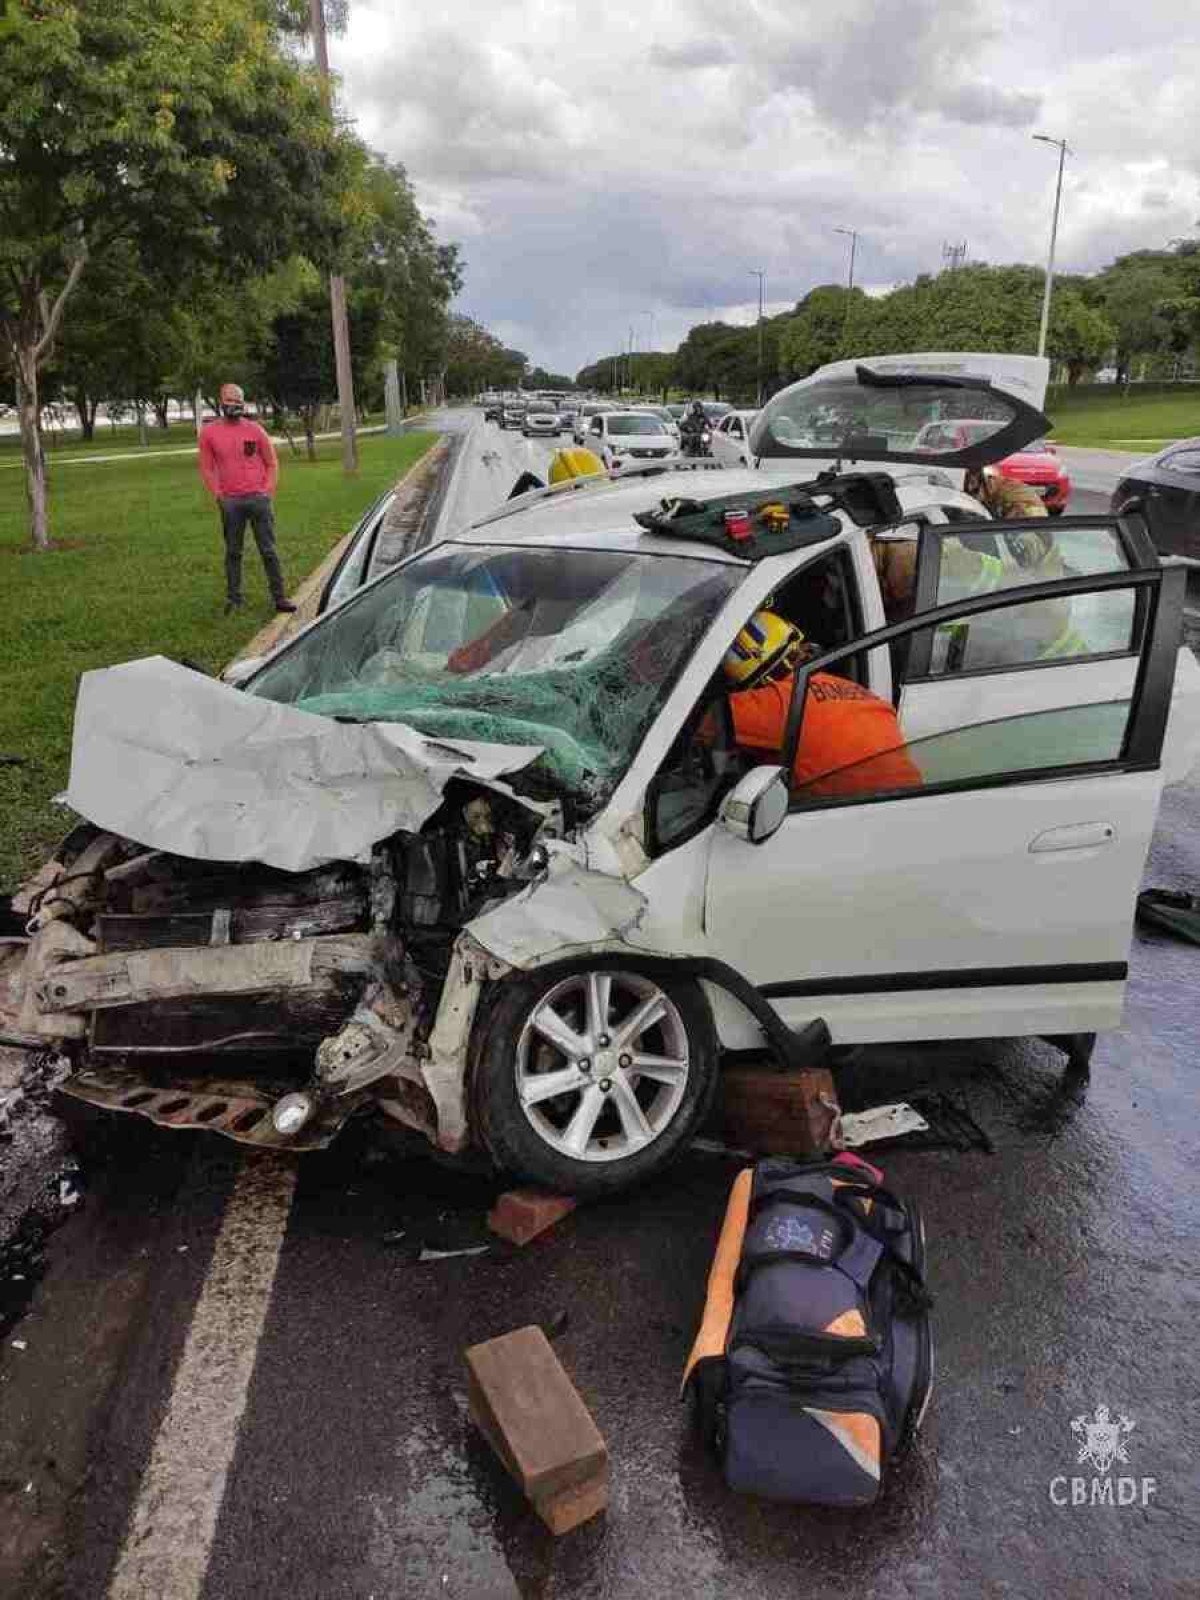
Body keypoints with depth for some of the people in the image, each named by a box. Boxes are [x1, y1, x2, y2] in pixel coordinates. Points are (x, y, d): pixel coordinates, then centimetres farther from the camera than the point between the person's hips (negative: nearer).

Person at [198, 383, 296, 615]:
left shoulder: (255, 429, 4)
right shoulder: (209, 432, 5)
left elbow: (272, 463, 8)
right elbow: (207, 468, 8)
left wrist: (268, 491, -2)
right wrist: (217, 495, -1)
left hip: (259, 498, 0)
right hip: (230, 502, 0)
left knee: (268, 550, 2)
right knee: (233, 552, 7)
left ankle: (279, 597, 6)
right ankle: (233, 598, 15)